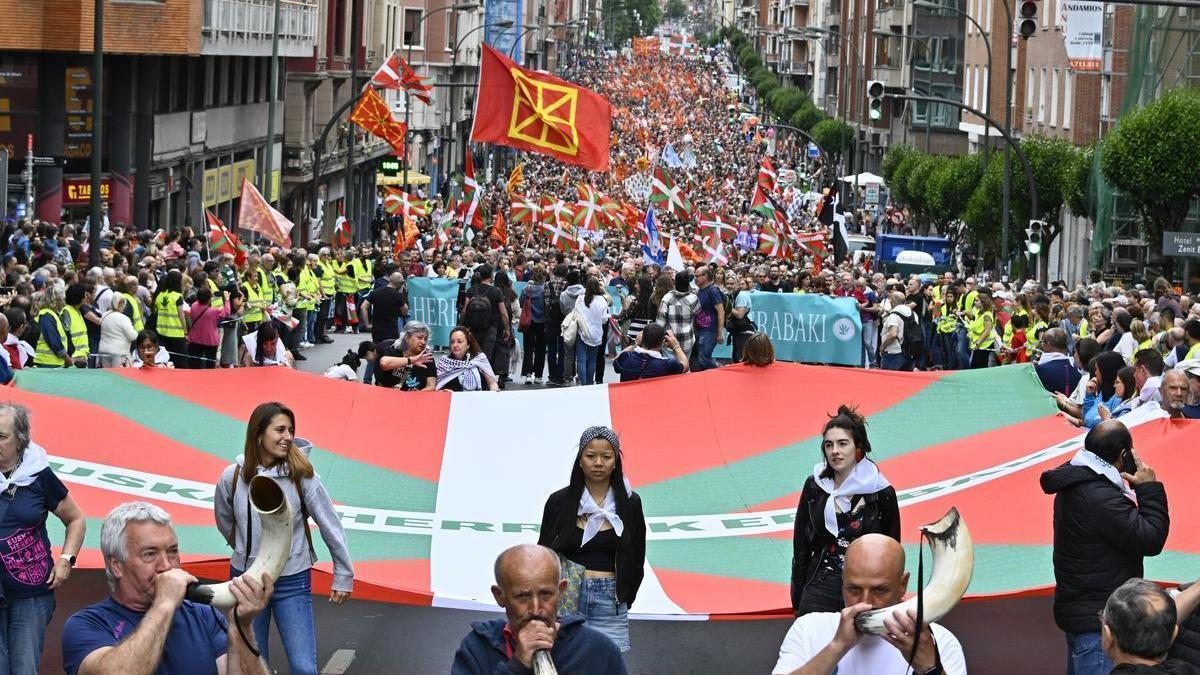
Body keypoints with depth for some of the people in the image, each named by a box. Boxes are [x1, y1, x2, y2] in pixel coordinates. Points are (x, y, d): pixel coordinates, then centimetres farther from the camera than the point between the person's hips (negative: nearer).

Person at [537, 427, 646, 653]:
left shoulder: (630, 503, 5)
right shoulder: (559, 501, 4)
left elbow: (636, 563, 12)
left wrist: (623, 602, 9)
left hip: (609, 602, 0)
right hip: (566, 598, 0)